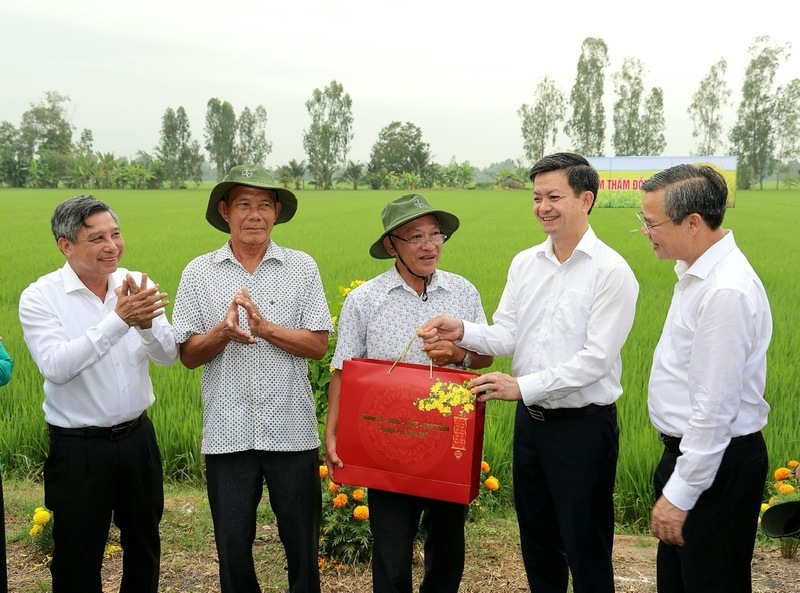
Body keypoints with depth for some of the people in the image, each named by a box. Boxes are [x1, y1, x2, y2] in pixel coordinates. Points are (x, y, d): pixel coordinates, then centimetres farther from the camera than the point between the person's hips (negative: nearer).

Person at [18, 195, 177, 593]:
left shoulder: (137, 287, -1)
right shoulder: (40, 297, -12)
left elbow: (169, 355, -5)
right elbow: (56, 367, -24)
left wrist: (145, 323, -27)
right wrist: (118, 320, -29)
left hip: (137, 437, 4)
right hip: (78, 447, -4)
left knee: (144, 545, 19)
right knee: (78, 559, 9)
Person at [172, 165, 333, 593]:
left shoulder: (302, 267, 1)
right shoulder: (199, 272, 3)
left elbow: (318, 345, -4)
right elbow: (188, 355, 1)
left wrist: (264, 327, -17)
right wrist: (223, 331, -18)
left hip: (291, 431, 0)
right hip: (228, 434, 1)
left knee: (302, 542, 12)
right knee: (233, 544, 12)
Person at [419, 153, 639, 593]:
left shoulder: (610, 271, -13)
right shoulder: (525, 264, 6)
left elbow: (596, 358, -19)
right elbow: (507, 336, 4)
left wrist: (523, 386, -25)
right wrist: (463, 331, -16)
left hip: (583, 425, -6)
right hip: (530, 420, 6)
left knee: (585, 549, 7)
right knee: (536, 544, 19)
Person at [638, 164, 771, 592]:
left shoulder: (726, 291, -26)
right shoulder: (697, 271, 5)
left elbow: (715, 410, -26)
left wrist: (679, 494, -19)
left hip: (716, 465, -10)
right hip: (688, 450, 10)